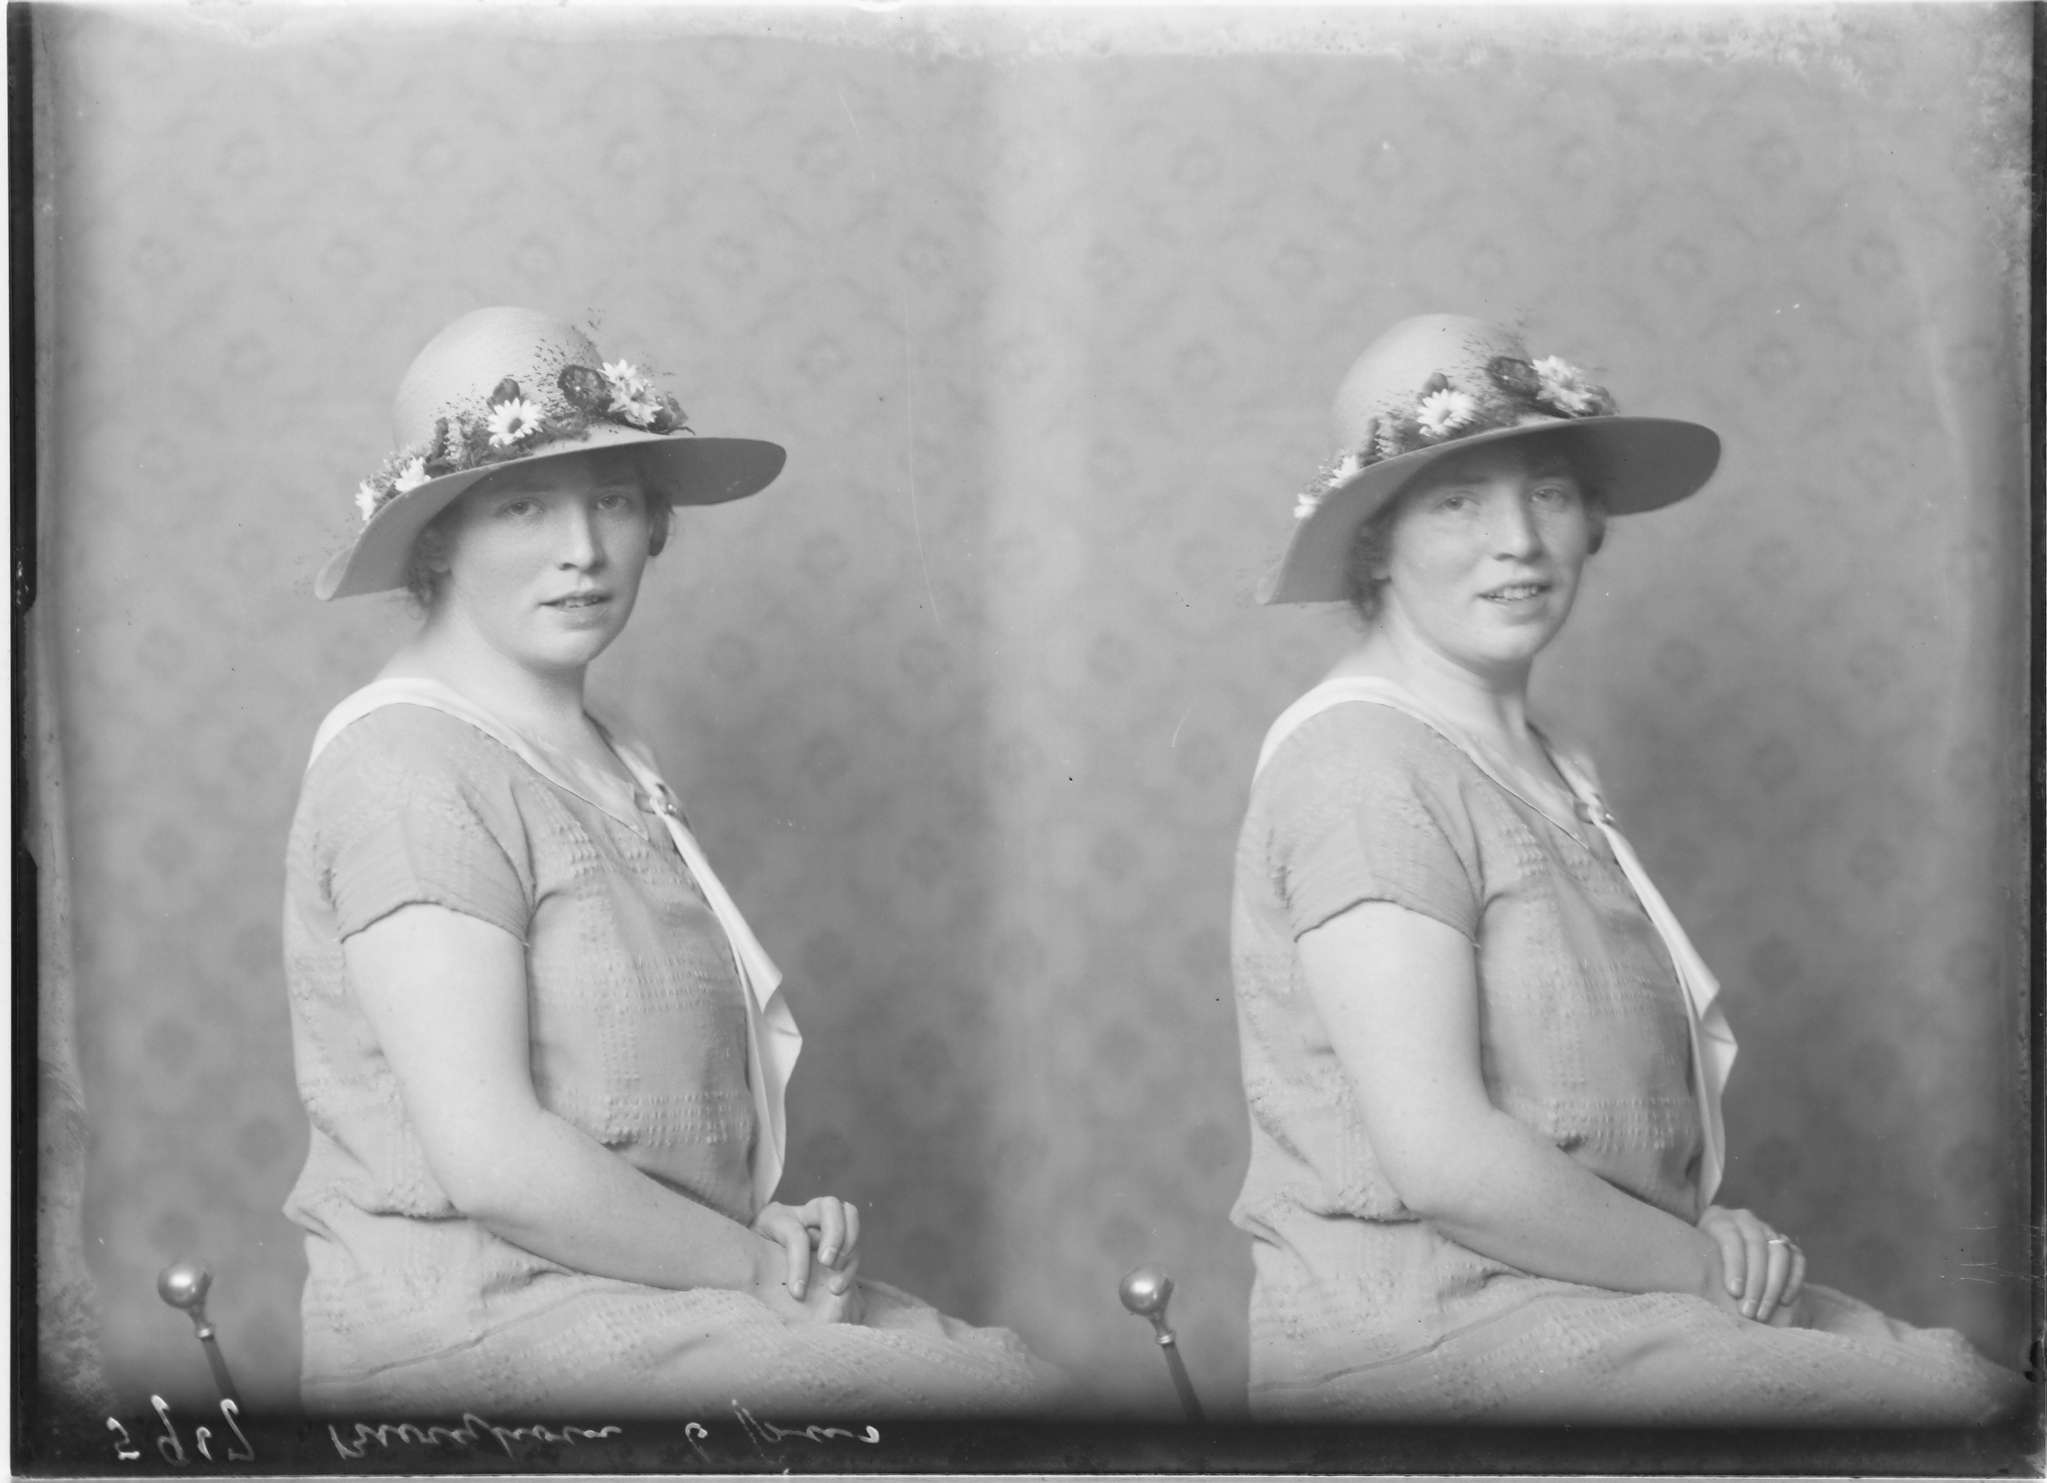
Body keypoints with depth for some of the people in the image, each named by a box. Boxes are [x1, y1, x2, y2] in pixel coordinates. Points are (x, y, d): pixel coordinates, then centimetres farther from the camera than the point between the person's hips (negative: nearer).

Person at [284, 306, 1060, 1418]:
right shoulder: (410, 764, -13)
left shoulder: (598, 755, 16)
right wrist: (757, 1263, -10)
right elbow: (495, 1160, -21)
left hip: (635, 1282, 9)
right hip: (476, 1328, -9)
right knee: (1000, 1399, -19)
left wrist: (772, 1227, 3)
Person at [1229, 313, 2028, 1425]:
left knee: (1977, 1364, -3)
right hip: (1425, 1334, -9)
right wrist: (1707, 1261, -10)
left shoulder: (1535, 761, 16)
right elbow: (1445, 1160, -21)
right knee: (1958, 1402, -16)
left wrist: (1715, 1243, 1)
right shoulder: (1363, 763, -14)